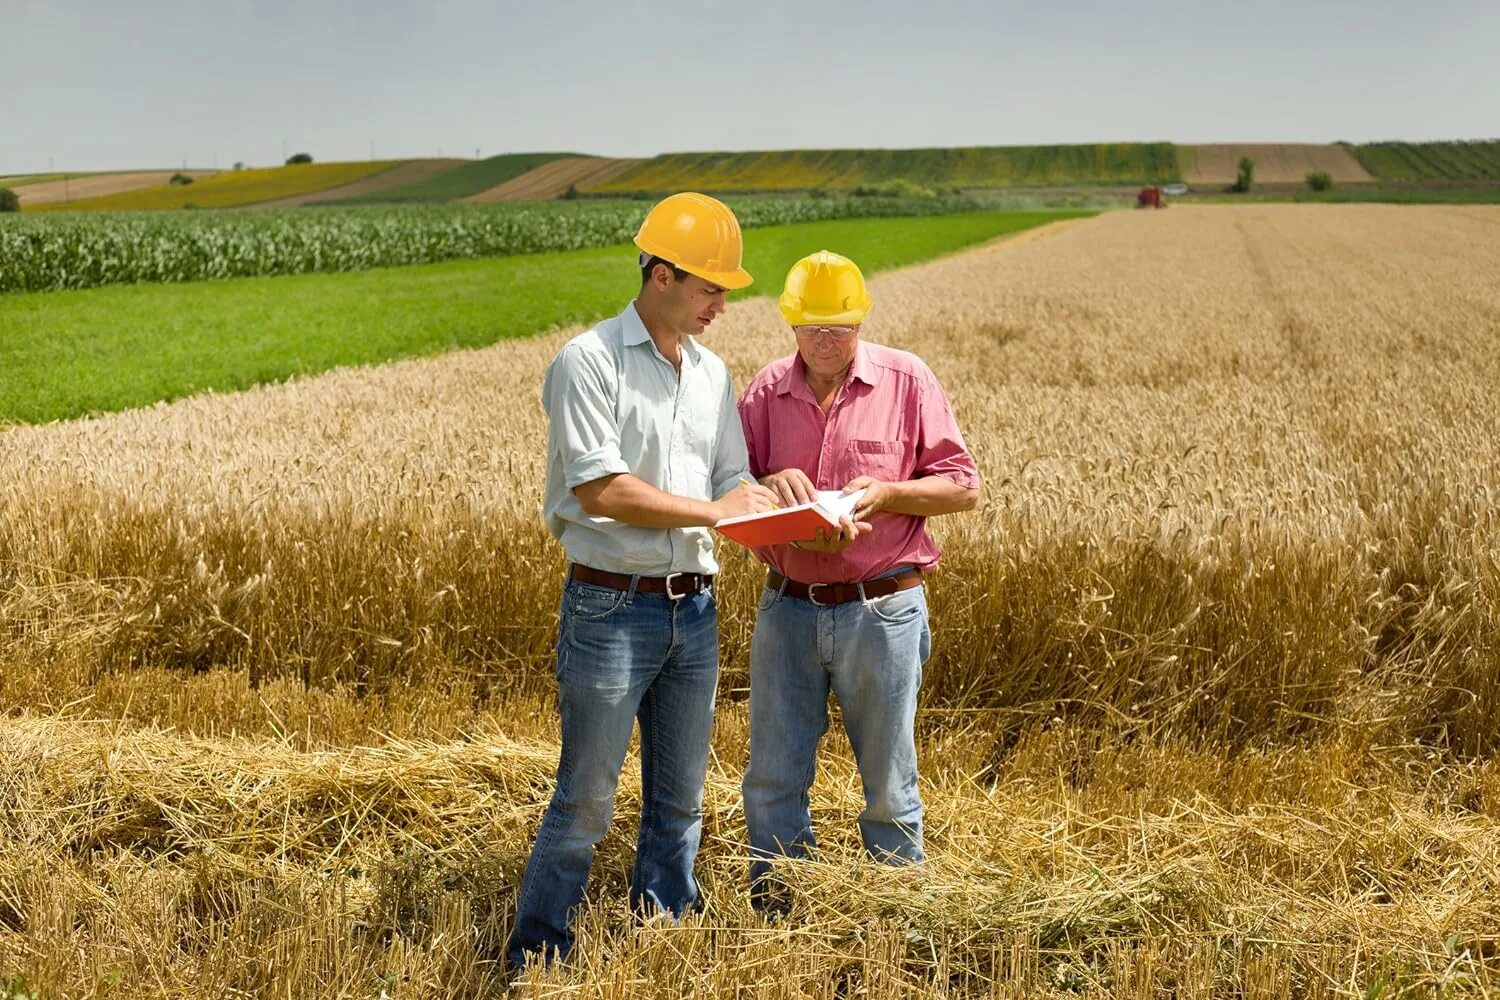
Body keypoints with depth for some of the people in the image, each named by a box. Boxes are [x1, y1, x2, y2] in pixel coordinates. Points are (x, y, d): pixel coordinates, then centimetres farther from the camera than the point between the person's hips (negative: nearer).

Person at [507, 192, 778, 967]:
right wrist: (713, 510, -15)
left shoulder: (711, 372, 12)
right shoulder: (589, 362, -10)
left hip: (694, 608, 7)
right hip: (612, 607, -6)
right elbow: (599, 490, -18)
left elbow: (732, 479, 13)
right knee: (586, 796, 1)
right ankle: (536, 953, 17)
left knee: (680, 795, 15)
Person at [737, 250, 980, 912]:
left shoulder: (907, 382, -3)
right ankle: (773, 917, 25)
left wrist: (884, 492, -17)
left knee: (889, 786, 9)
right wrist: (768, 484, -16)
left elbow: (963, 487, -1)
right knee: (772, 780, 9)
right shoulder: (766, 391, 4)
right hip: (786, 609, 3)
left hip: (881, 610, -3)